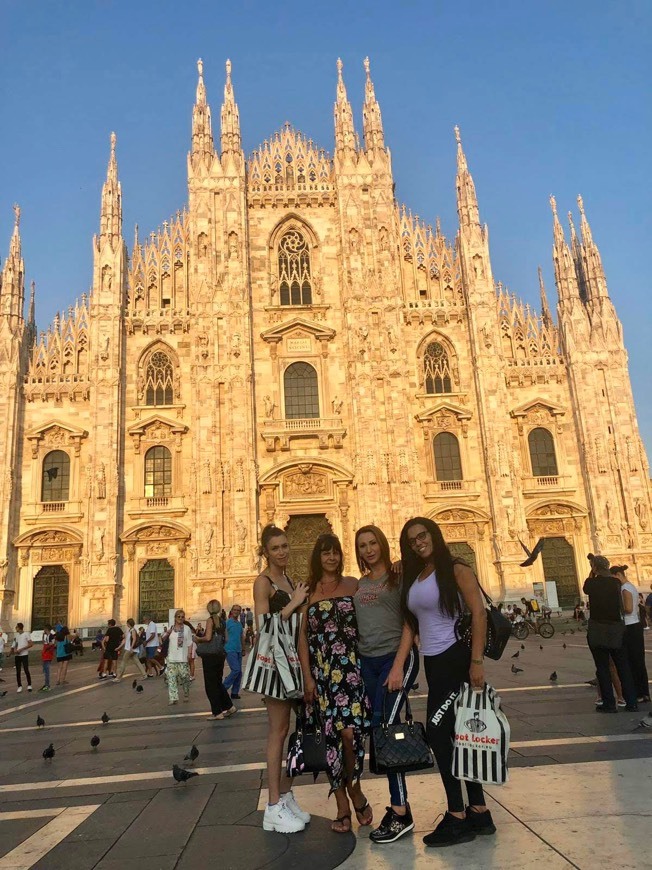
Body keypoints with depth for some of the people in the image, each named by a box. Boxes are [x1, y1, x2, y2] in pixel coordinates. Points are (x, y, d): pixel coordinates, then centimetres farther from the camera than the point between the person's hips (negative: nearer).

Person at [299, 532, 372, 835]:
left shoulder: (353, 585, 6)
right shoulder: (308, 591, 7)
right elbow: (303, 634, 5)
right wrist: (307, 676, -1)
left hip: (351, 667, -1)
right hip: (321, 670, 1)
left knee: (351, 731, -11)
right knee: (331, 734, 2)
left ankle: (354, 788, 18)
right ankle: (342, 806, 17)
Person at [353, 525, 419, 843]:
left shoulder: (399, 578, -1)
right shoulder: (358, 585, 13)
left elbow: (409, 624, -6)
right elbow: (356, 626, 15)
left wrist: (398, 666, -14)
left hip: (396, 658, -5)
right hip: (366, 661, 5)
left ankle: (400, 812, -3)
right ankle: (401, 808, 15)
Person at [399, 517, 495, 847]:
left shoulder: (455, 569, -9)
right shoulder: (413, 577, 11)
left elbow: (478, 613, -16)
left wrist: (477, 661, -21)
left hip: (455, 659, -7)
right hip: (432, 662, 7)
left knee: (437, 731, -6)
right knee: (459, 734, 12)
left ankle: (457, 817, 6)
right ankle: (479, 812, 23)